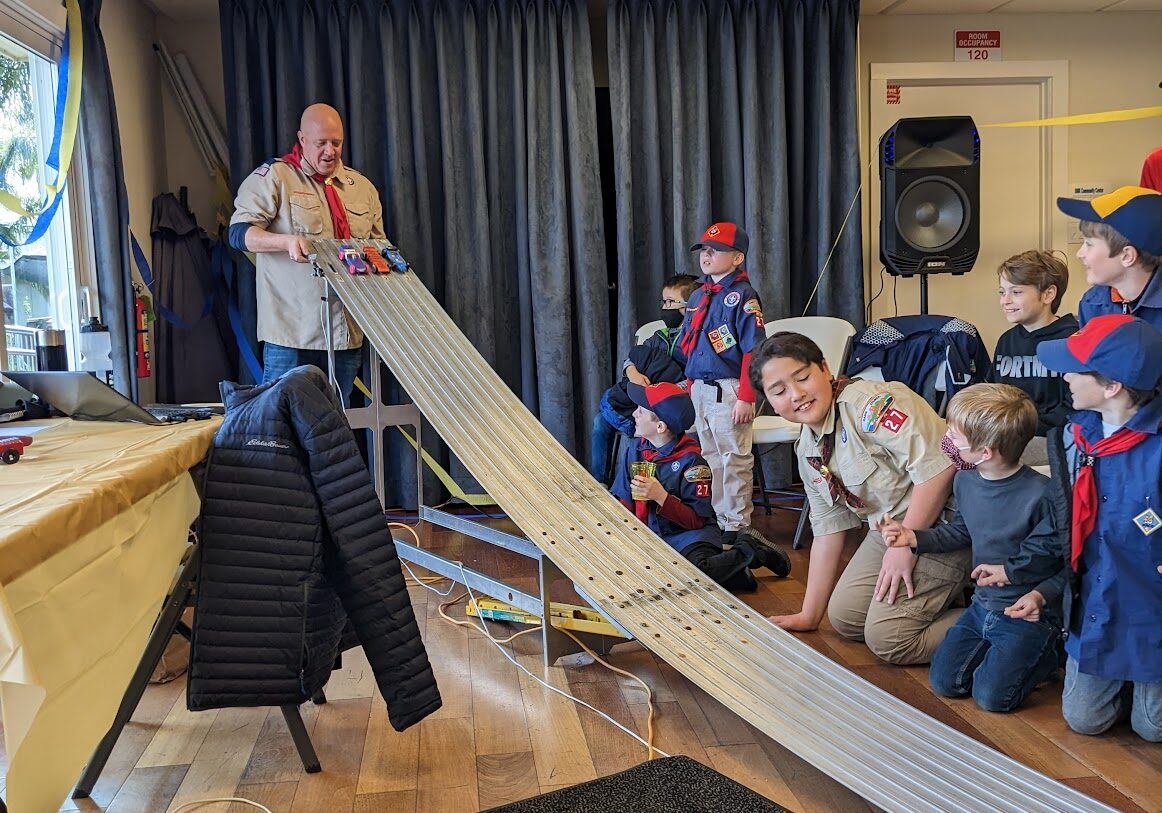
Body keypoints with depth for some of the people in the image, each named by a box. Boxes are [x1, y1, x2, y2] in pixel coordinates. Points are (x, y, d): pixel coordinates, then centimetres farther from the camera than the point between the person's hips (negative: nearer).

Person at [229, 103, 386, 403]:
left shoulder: (362, 187, 17)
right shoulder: (273, 177, 1)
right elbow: (239, 232, -7)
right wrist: (287, 241, -25)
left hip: (346, 330, 5)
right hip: (290, 330, -4)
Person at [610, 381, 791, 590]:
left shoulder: (690, 461, -11)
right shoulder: (634, 451, 6)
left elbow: (697, 520, -12)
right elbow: (624, 503, 7)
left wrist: (661, 496, -24)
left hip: (690, 534, -6)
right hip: (651, 533, 6)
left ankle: (749, 549, -3)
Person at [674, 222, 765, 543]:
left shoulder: (742, 296, -10)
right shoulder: (698, 296, 14)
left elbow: (752, 352, -15)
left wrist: (746, 397, -18)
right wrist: (690, 387, 16)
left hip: (728, 390, -8)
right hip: (698, 389, 8)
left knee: (735, 459, 0)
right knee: (709, 457, 15)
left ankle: (736, 525, 10)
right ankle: (715, 518, 27)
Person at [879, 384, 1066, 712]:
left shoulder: (1039, 494, -23)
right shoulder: (965, 481, -2)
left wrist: (1042, 595, -24)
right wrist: (914, 538, 4)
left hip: (1027, 612, -7)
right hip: (983, 604, 7)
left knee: (991, 695, -12)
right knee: (944, 681, 3)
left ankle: (1051, 650, 11)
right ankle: (999, 648, 23)